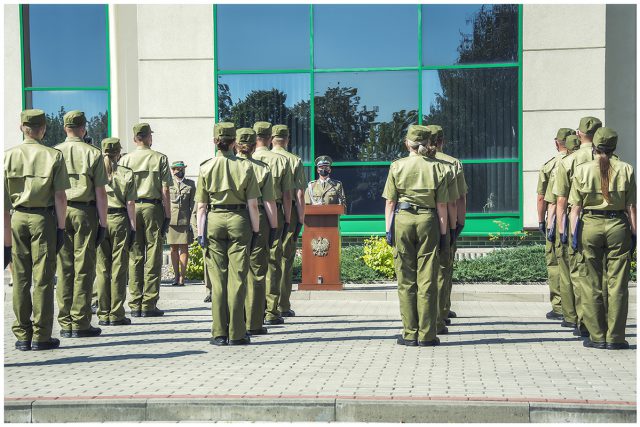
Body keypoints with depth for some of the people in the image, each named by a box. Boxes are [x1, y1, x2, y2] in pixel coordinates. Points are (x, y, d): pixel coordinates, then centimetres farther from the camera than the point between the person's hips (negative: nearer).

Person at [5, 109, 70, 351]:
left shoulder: (8, 156, 2)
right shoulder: (54, 156, -4)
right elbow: (60, 197, -8)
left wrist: (6, 233, 6)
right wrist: (61, 227, -1)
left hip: (16, 218, 2)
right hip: (43, 219, -2)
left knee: (20, 279, 9)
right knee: (43, 279, 2)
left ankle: (22, 336, 13)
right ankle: (41, 337, 4)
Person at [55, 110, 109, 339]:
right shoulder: (93, 153, -1)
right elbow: (100, 192, -5)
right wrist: (103, 223, -1)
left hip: (60, 214, 3)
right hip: (85, 212, -3)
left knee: (64, 269, 6)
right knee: (84, 269, 0)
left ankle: (65, 324, 9)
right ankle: (81, 323, 0)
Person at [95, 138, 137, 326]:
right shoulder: (126, 173, 0)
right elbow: (130, 204, -4)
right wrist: (133, 228, 0)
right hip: (119, 220, -2)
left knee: (102, 268, 7)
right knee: (119, 268, 2)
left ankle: (103, 314, 9)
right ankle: (116, 314, 3)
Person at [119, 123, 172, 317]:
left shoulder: (125, 159, 7)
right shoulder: (160, 158, 1)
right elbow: (165, 190, -3)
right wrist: (168, 215, 1)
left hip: (131, 208, 3)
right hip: (153, 207, -2)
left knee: (134, 258, 6)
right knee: (153, 258, 0)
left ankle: (135, 305, 7)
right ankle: (149, 305, -1)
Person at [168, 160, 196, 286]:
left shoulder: (191, 184, 11)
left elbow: (193, 203, 8)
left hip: (185, 220, -1)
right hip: (171, 220, 1)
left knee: (184, 248, -4)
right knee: (174, 248, 3)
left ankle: (182, 277, -1)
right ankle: (176, 275, 11)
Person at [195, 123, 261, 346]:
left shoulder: (206, 168, 2)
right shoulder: (245, 167, -1)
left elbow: (201, 206, 1)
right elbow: (253, 204, -3)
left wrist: (200, 233, 3)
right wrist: (255, 231, 3)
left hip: (214, 221, 1)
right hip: (239, 220, -1)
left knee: (218, 279, 7)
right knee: (237, 278, 3)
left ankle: (219, 333, 8)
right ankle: (237, 333, 5)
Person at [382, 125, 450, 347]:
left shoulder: (397, 166, 1)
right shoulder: (437, 167, 2)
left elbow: (390, 201, 0)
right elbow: (441, 205, 0)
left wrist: (388, 229, 4)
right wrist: (443, 232, 5)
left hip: (402, 220, 0)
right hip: (428, 221, 0)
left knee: (406, 280, 6)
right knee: (427, 280, 4)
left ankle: (410, 334, 9)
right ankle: (427, 335, 6)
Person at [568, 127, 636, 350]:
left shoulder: (582, 170, 0)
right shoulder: (626, 169, 1)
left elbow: (575, 207, -2)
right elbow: (631, 206, -1)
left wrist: (574, 234, 3)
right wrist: (634, 233, 5)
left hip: (590, 225, 0)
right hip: (618, 225, 0)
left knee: (592, 284, 7)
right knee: (617, 284, 4)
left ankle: (596, 336, 10)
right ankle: (615, 337, 6)